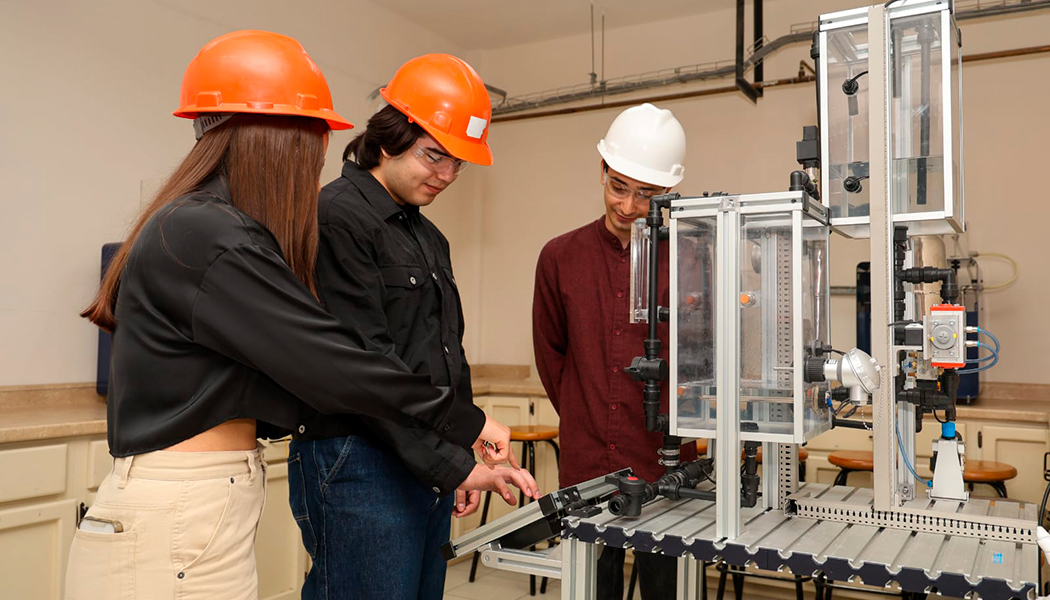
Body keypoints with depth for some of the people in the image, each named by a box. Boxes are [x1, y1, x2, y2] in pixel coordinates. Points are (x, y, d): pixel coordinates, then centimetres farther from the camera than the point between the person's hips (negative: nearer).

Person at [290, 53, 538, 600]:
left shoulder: (430, 238, 17)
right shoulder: (336, 217, -11)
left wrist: (463, 466, 14)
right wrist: (455, 465, -17)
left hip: (431, 469, 8)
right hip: (361, 467, -8)